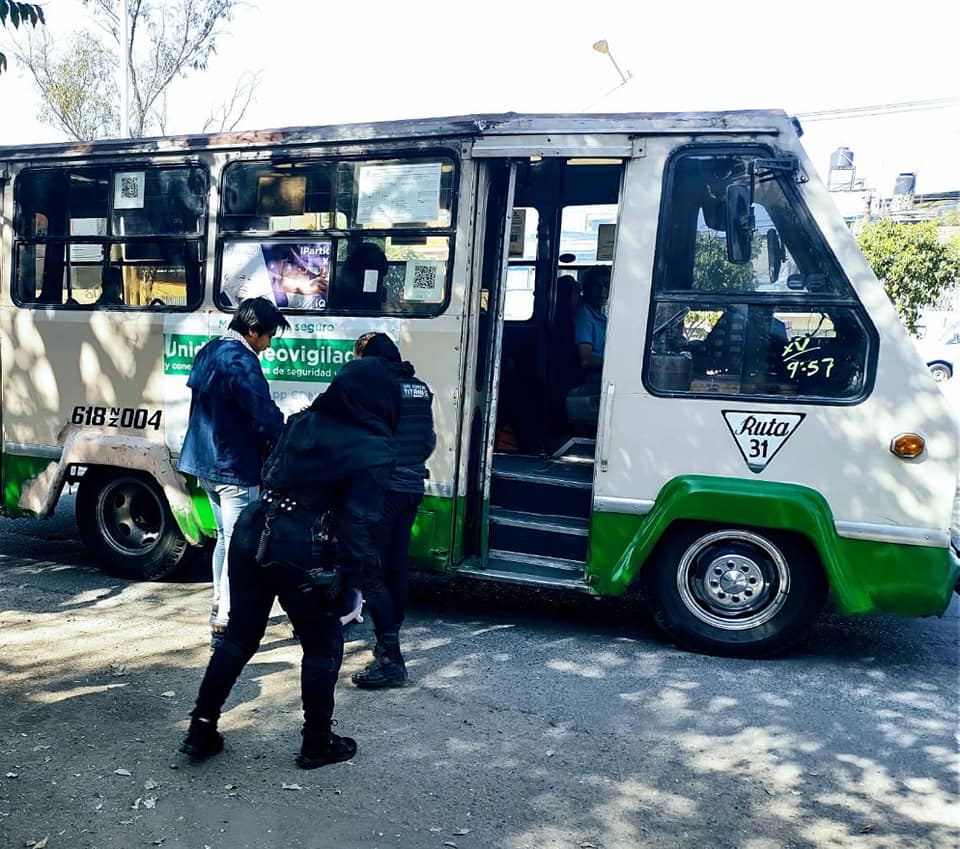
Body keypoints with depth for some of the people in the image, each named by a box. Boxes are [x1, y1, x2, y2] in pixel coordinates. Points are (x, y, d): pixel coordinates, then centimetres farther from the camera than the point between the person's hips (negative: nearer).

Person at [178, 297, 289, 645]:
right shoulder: (241, 362, -21)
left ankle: (220, 605, 33)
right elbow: (266, 415, -25)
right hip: (235, 467, -10)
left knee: (224, 537, 22)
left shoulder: (208, 352, 9)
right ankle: (224, 622, 4)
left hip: (206, 462, 10)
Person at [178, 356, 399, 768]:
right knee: (323, 646, 14)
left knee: (240, 634, 20)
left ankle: (201, 730, 29)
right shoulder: (376, 451, -10)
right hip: (300, 553, -6)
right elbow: (358, 526, -14)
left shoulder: (301, 422, 8)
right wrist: (345, 585, -10)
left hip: (252, 534, 6)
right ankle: (317, 743, 26)